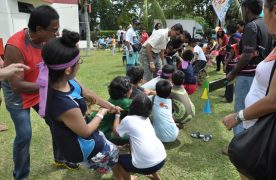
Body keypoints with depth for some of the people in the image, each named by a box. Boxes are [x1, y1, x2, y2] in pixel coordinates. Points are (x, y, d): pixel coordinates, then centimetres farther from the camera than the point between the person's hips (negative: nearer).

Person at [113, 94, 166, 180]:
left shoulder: (128, 119, -2)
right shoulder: (146, 118, 16)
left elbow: (116, 132, 14)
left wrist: (117, 115, 22)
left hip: (146, 166, -6)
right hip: (162, 159, 6)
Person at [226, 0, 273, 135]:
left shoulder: (251, 26, -14)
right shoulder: (267, 25, 12)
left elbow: (248, 55, -21)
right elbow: (268, 51, 17)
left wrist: (232, 73, -12)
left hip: (248, 75, -9)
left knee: (241, 111, 0)